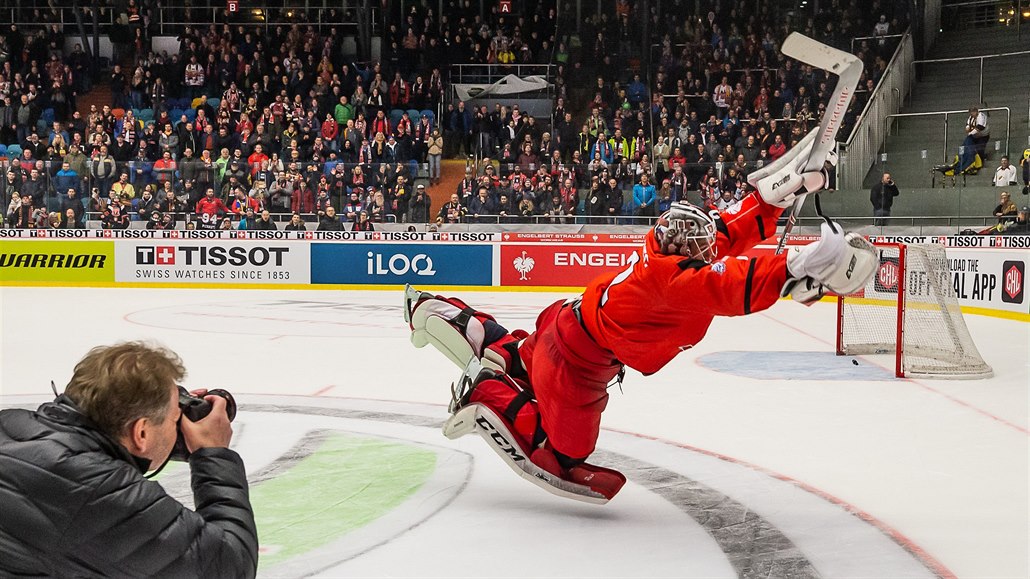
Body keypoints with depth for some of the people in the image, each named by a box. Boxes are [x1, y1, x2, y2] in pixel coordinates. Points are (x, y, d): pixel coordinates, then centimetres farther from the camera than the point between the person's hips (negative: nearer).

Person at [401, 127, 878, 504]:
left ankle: (436, 312, 35)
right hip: (578, 364, -9)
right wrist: (799, 265, -51)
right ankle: (484, 393, 8)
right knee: (563, 453, 4)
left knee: (518, 362, 35)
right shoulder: (677, 276, -32)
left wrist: (776, 190, -6)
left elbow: (734, 229, 4)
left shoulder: (669, 244, -6)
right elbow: (733, 289, -47)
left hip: (567, 321, 9)